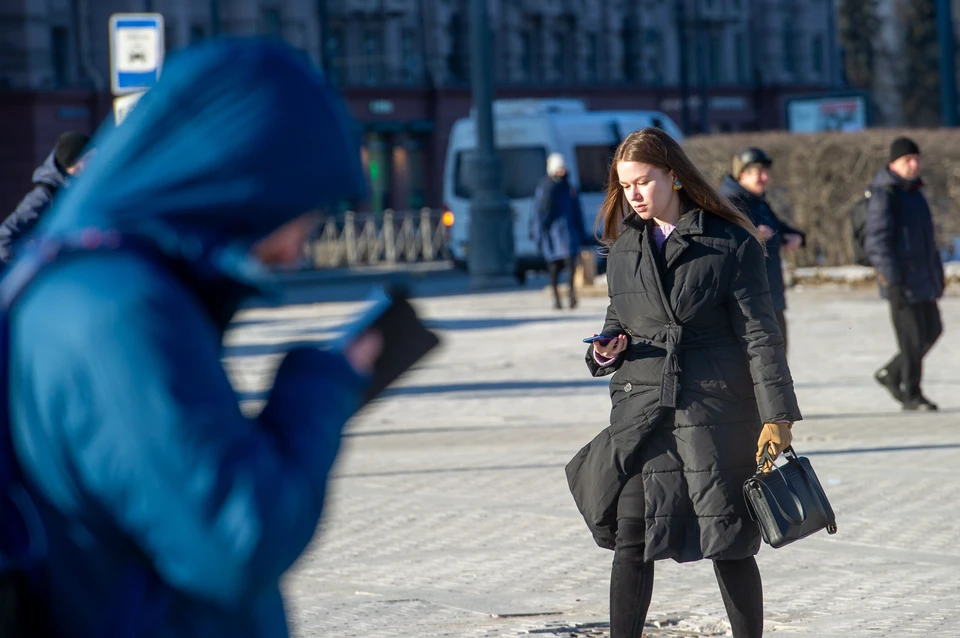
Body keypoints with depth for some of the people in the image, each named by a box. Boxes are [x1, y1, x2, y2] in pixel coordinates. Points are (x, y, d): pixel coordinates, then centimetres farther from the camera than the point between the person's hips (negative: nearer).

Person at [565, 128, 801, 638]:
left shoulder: (732, 245, -3)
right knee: (630, 538, -3)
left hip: (715, 411, -3)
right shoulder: (624, 249, 11)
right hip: (640, 410, 4)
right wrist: (605, 350, 0)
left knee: (729, 542, 1)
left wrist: (776, 416, -10)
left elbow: (759, 334, -4)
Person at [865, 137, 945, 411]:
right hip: (903, 281, -9)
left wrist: (937, 271, 23)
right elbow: (877, 242, -18)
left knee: (932, 330, 13)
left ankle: (891, 374, 27)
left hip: (924, 280, 9)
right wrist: (892, 282, -22)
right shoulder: (884, 196, -13)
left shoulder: (915, 193, 16)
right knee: (912, 337, -5)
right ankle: (911, 395, 7)